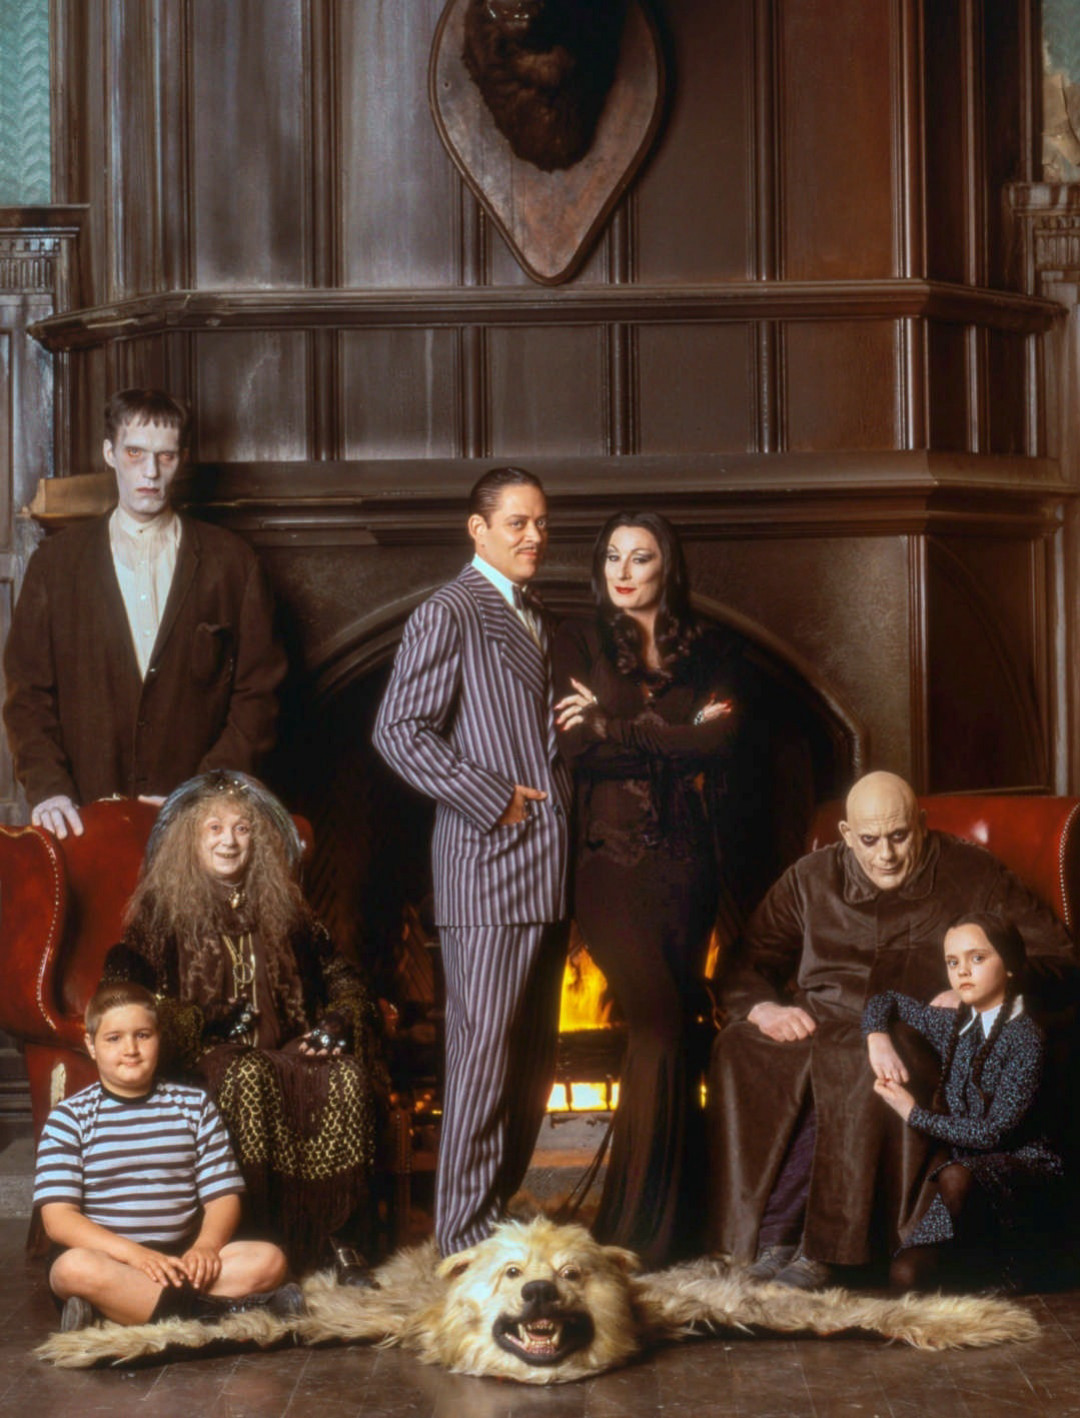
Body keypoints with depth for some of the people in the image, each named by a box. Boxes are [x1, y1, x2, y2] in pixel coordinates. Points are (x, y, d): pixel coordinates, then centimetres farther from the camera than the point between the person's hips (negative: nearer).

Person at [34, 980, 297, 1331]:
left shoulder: (194, 1105, 11)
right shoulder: (70, 1117, 2)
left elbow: (223, 1195, 7)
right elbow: (58, 1218, -8)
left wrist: (206, 1245, -16)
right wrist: (133, 1254, -22)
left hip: (179, 1257, 3)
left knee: (268, 1260, -22)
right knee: (76, 1268, -37)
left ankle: (112, 1307, -30)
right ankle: (228, 1310, -31)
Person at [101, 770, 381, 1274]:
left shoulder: (281, 906, 18)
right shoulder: (163, 908, 7)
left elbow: (339, 976, 21)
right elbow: (121, 986, -4)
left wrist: (334, 1024, 1)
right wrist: (182, 1027, -19)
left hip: (283, 1045, 3)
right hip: (205, 1050, -3)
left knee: (347, 1077, -27)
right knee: (249, 1079, -37)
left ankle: (334, 1232, -22)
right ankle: (256, 1234, -31)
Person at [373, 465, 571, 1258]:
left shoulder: (535, 621, 21)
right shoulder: (449, 615, -6)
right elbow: (400, 732, -14)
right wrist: (494, 799, -16)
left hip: (545, 870, 9)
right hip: (488, 872, -9)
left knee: (534, 1057, 12)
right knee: (483, 1053, -7)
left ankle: (502, 1208, 23)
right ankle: (466, 1236, 0)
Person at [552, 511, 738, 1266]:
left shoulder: (707, 655, 13)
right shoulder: (580, 643, 7)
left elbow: (720, 740, -5)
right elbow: (578, 746, -7)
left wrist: (616, 726, -7)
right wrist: (678, 737, -7)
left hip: (686, 863, 3)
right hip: (613, 858, -3)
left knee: (672, 1031, 3)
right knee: (661, 1025, -15)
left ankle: (668, 1217, 13)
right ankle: (636, 1227, -7)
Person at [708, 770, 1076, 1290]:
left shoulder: (971, 876, 9)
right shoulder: (811, 878, 18)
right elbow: (744, 966, 17)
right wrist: (764, 1008, -8)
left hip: (915, 1034, -3)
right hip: (816, 1024, 3)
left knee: (850, 1066, -39)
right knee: (740, 1052, -30)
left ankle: (820, 1245, -31)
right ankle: (774, 1241, -29)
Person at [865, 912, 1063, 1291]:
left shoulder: (1023, 1037, -11)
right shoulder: (953, 1025, 9)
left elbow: (995, 1131, -18)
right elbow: (889, 1001, 27)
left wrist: (915, 1114, -10)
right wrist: (878, 1038, 4)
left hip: (1023, 1165, -5)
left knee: (956, 1177, -40)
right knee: (905, 1275, -20)